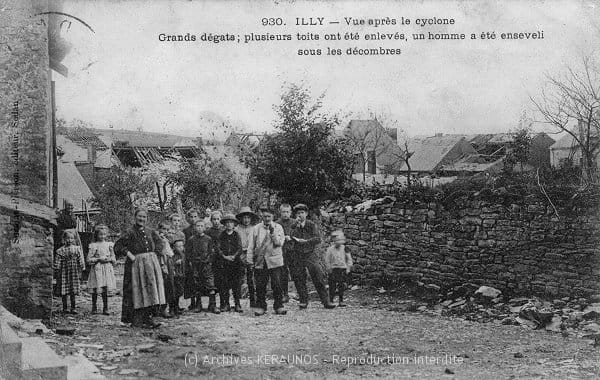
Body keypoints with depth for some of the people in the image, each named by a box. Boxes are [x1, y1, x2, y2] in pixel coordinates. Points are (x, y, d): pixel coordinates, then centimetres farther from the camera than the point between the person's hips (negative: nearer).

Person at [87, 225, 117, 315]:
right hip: (97, 269, -2)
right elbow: (89, 259, -4)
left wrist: (110, 259, -6)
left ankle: (105, 308, 6)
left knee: (105, 289, 0)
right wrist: (99, 259, -14)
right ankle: (94, 308, 15)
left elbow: (114, 259, 15)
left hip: (107, 269, 2)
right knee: (95, 290, 2)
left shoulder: (109, 245, 10)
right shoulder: (94, 246, -1)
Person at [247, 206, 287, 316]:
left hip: (275, 261, -1)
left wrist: (272, 232, -16)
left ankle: (279, 306, 6)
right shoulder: (256, 228, 10)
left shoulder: (278, 227, 5)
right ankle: (261, 307, 12)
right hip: (259, 262, 2)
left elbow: (279, 243, -6)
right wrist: (250, 260, 4)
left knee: (277, 285, -4)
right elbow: (251, 245, 10)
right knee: (260, 286, 2)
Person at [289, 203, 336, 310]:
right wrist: (298, 226, -12)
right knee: (299, 280, 2)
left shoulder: (311, 225, 4)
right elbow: (292, 237, -10)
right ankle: (303, 301, 14)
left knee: (319, 278, -9)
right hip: (298, 256, 2)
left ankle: (326, 301, -5)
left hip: (310, 254, -1)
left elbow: (318, 239, -5)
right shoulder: (294, 226, 8)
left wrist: (305, 241, -15)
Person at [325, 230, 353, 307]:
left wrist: (348, 268, 5)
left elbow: (349, 259, 11)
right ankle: (331, 301, 7)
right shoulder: (330, 249, -4)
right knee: (332, 286, -1)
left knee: (342, 286, 2)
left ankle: (341, 301, 9)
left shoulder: (344, 249, 4)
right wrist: (329, 269, -4)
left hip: (343, 269, 2)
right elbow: (327, 261, 0)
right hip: (333, 270, -2)